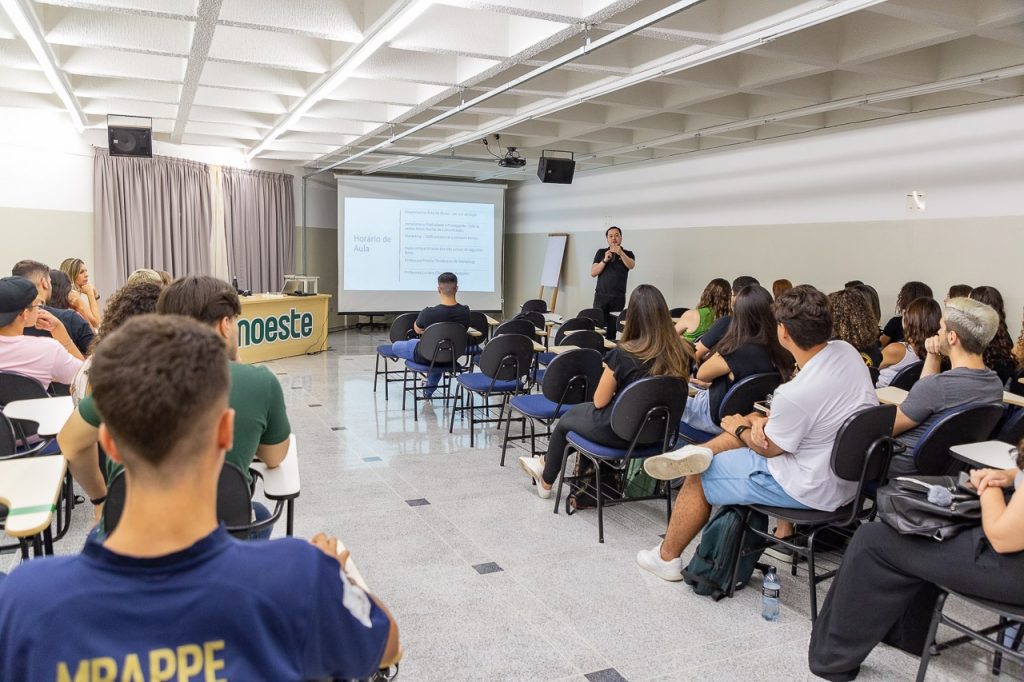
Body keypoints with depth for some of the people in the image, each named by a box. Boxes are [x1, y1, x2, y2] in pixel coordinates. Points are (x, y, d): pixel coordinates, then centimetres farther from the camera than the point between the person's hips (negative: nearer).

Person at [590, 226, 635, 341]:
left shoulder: (627, 254, 7)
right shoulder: (601, 253, 10)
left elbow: (631, 265, -16)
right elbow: (593, 273, 2)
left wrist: (620, 253, -33)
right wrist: (605, 260, -11)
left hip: (618, 297, -1)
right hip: (601, 295, 1)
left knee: (613, 329, -5)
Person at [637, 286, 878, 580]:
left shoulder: (796, 394, -33)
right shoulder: (847, 351, -8)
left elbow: (768, 448, -14)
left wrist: (739, 428, 6)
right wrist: (762, 421, -6)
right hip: (851, 474, 8)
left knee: (698, 478, 7)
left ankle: (667, 558, 22)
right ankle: (701, 451, 0)